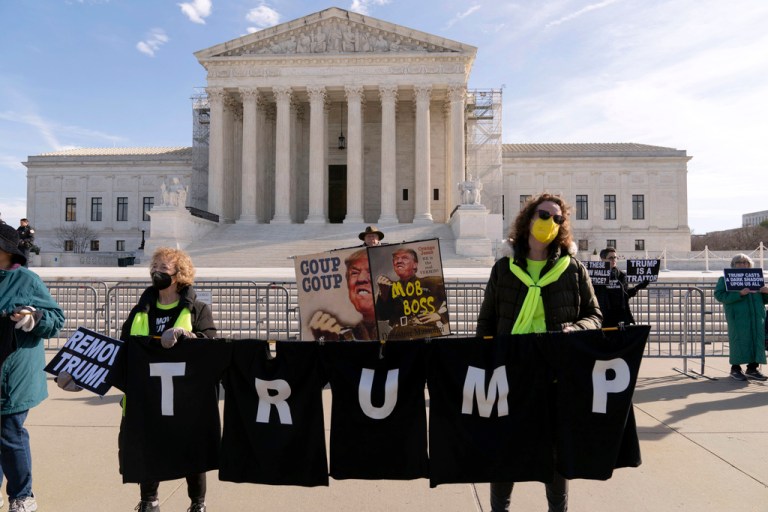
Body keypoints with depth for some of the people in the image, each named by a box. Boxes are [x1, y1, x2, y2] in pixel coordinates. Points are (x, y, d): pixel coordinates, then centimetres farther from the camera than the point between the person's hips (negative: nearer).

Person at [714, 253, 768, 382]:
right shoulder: (725, 279, 6)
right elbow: (719, 295, -9)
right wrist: (739, 293, -21)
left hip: (757, 316, 5)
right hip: (738, 317, -5)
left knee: (757, 341, 3)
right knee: (739, 340, -6)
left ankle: (752, 369, 11)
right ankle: (735, 369, 2)